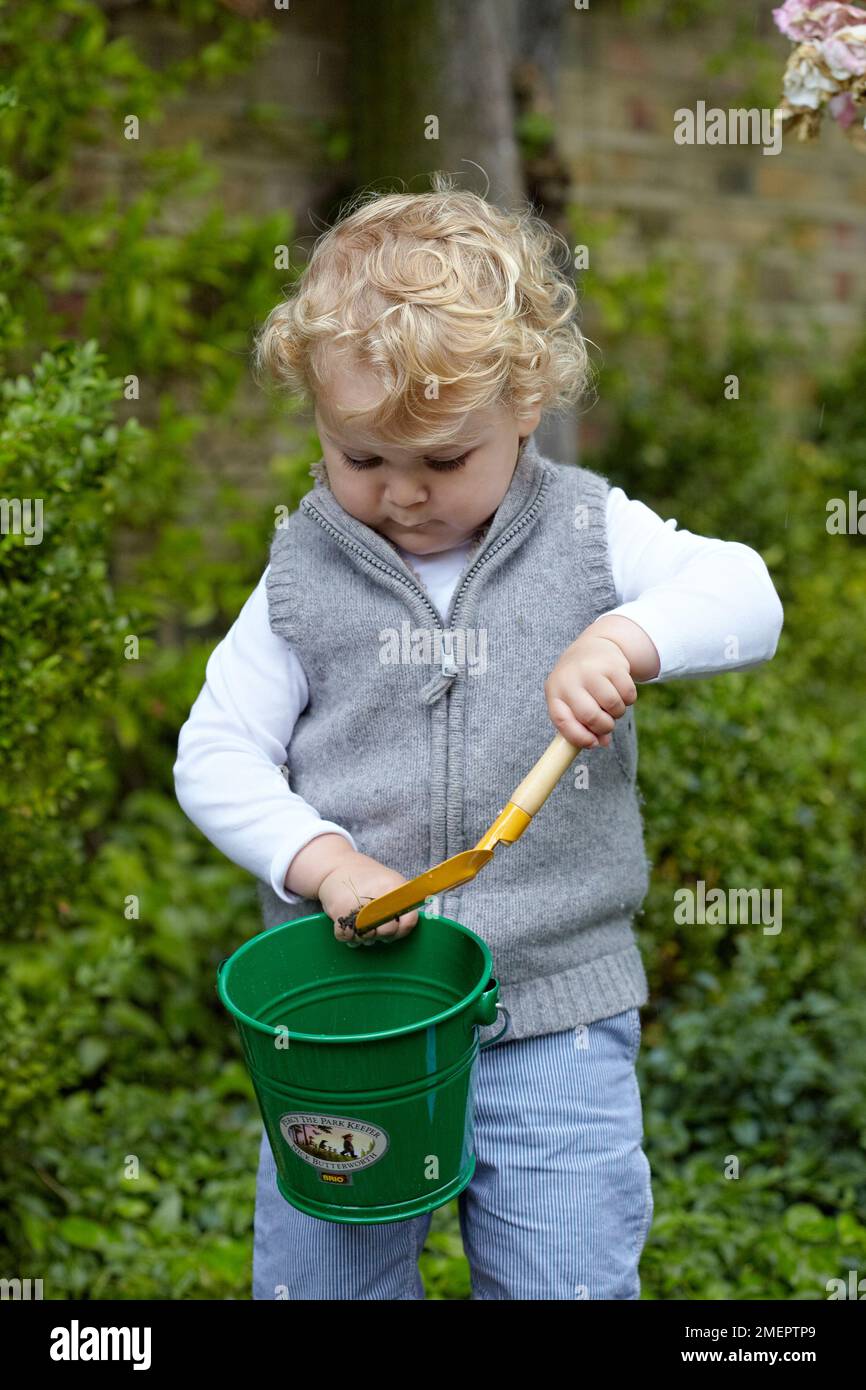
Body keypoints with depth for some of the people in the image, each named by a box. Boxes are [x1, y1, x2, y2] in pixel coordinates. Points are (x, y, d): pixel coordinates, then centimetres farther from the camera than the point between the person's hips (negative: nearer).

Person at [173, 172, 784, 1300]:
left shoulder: (586, 533, -3)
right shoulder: (305, 575, -2)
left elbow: (746, 596, -13)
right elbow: (217, 752, -1)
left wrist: (629, 637, -32)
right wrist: (320, 858, -16)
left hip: (556, 1006, -1)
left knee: (570, 1279, 10)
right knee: (312, 1277, 15)